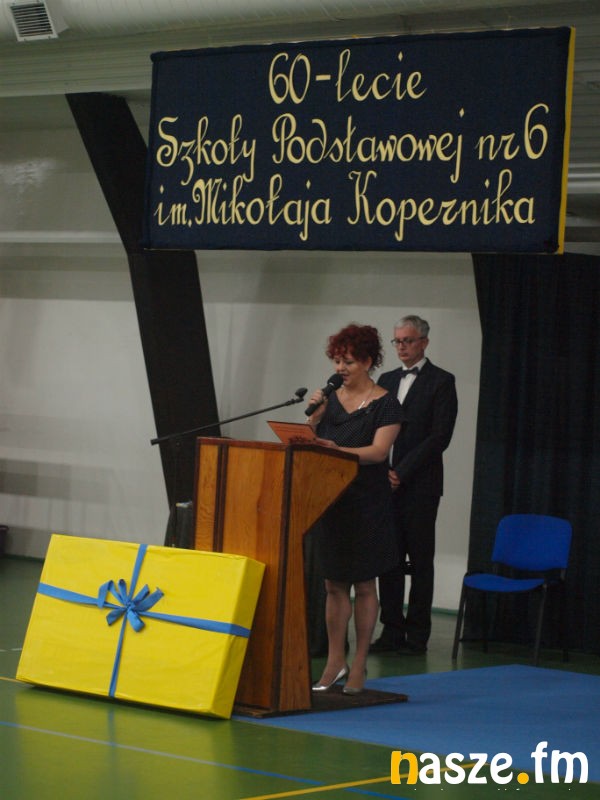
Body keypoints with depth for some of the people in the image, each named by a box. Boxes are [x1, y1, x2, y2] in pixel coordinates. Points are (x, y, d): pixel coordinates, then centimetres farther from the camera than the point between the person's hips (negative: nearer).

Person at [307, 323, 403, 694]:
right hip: (331, 500, 5)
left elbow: (379, 451, -18)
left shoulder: (385, 404, -6)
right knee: (334, 583, 7)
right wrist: (315, 414, -7)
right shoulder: (332, 400, 8)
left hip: (367, 505, -5)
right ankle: (335, 662, 13)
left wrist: (338, 451, -31)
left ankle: (359, 666, 9)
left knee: (363, 584, 2)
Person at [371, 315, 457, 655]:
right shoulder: (387, 380, 17)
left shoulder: (441, 381, -2)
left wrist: (402, 473, -13)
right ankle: (392, 631, 11)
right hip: (386, 484, 5)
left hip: (419, 486, -5)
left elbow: (440, 436, -9)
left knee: (420, 560, -1)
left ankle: (417, 635, 2)